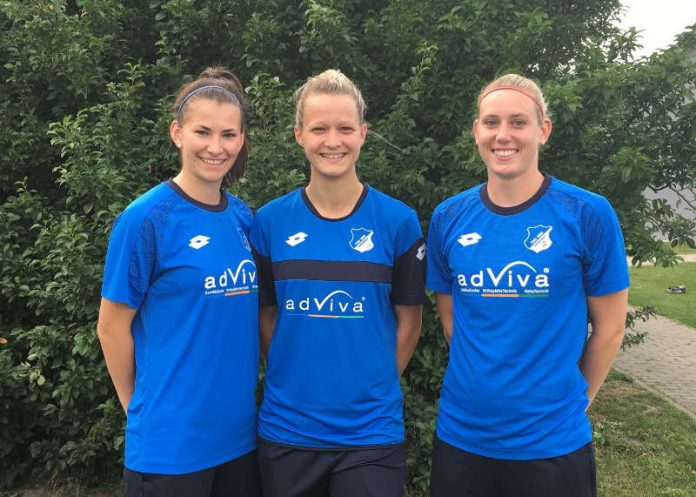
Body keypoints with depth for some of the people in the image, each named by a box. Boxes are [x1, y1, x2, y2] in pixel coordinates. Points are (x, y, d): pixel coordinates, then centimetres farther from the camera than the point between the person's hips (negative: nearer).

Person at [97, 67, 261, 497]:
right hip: (169, 445, -5)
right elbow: (112, 328, -7)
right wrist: (140, 409, 1)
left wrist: (236, 401, 10)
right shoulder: (146, 218, -14)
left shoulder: (244, 218, 2)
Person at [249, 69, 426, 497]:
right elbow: (265, 313, 6)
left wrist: (373, 389, 1)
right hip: (286, 429, 2)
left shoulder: (398, 221, -5)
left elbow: (408, 320, 2)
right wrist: (295, 380, 1)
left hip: (371, 432, -1)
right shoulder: (269, 222, -2)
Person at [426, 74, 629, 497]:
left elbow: (609, 328, -2)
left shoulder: (588, 214, -9)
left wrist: (573, 399, 4)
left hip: (554, 442, -2)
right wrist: (483, 381, 6)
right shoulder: (448, 218, -2)